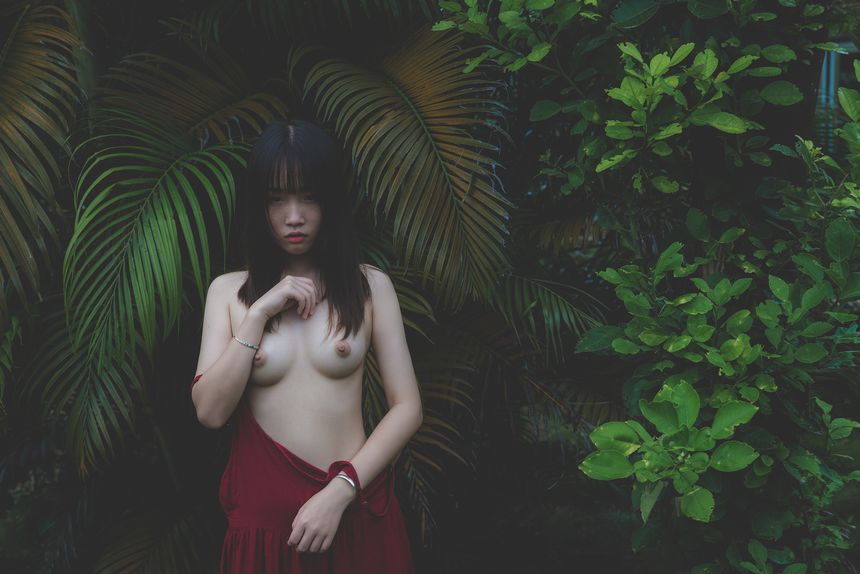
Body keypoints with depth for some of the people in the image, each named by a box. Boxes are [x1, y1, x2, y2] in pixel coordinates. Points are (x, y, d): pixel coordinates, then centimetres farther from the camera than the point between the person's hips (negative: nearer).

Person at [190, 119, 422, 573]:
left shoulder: (370, 286, -2)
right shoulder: (228, 291, 2)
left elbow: (407, 408, -5)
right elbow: (210, 412, -6)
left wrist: (338, 491, -14)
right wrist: (260, 312, -13)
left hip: (355, 509, -1)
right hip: (262, 513, 1)